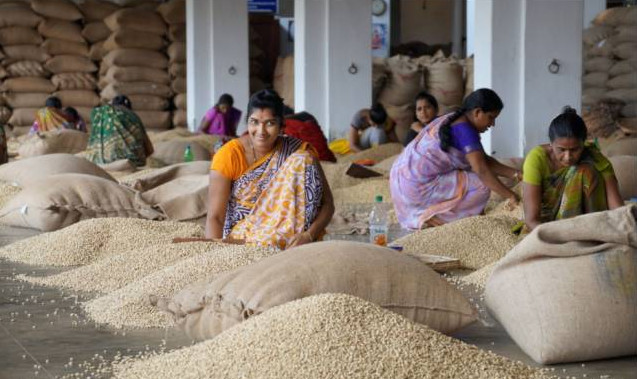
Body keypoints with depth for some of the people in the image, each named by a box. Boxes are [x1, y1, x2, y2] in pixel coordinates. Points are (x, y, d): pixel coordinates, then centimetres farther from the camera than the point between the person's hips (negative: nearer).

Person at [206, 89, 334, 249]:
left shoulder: (299, 151, -6)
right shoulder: (228, 155, -10)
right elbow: (215, 216, -14)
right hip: (240, 237, -3)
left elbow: (327, 203, -8)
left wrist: (309, 236, -28)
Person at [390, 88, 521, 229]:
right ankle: (430, 217, -5)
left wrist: (514, 173, 5)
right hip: (418, 186, -10)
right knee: (482, 186, -10)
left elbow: (484, 160, 15)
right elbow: (481, 169, -24)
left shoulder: (453, 120, 14)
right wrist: (510, 196, -20)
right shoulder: (465, 129, -17)